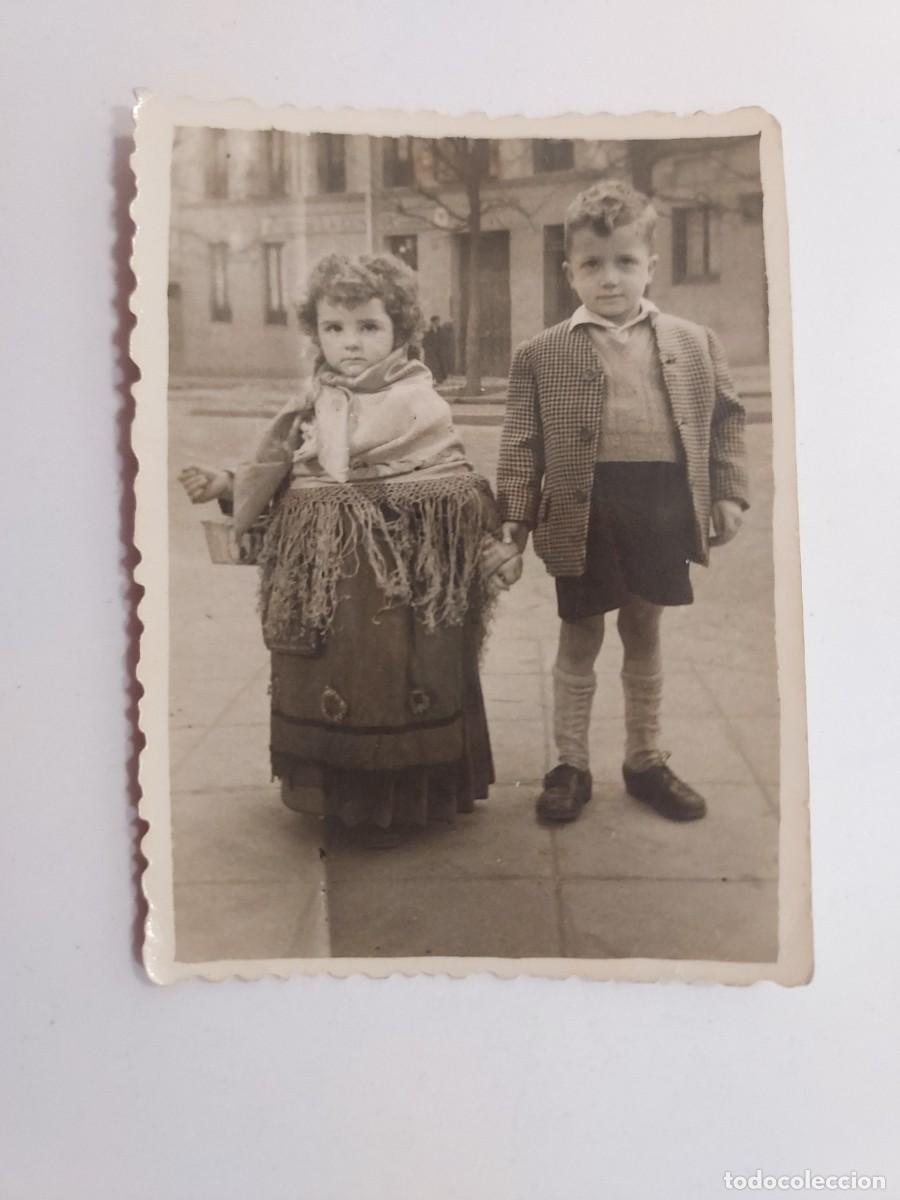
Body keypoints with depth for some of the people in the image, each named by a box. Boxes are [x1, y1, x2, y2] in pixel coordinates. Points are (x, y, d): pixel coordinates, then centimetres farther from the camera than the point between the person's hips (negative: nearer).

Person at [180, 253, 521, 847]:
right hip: (326, 586, 3)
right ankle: (342, 793, 29)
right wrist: (229, 485, 0)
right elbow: (275, 485, 13)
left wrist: (493, 553, -9)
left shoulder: (422, 407, -4)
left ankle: (403, 796, 25)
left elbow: (462, 491, -3)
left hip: (405, 586, -3)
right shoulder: (309, 409, 7)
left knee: (398, 686, 5)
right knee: (327, 690, 9)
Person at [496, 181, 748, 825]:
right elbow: (523, 440, -1)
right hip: (583, 512, -2)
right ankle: (571, 765, 24)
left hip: (663, 506, 2)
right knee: (580, 641, 9)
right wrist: (516, 512, -7)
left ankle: (646, 760, 31)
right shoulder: (542, 353, -1)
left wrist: (729, 492, 4)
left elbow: (726, 417, 10)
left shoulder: (695, 343, 5)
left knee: (645, 637, 15)